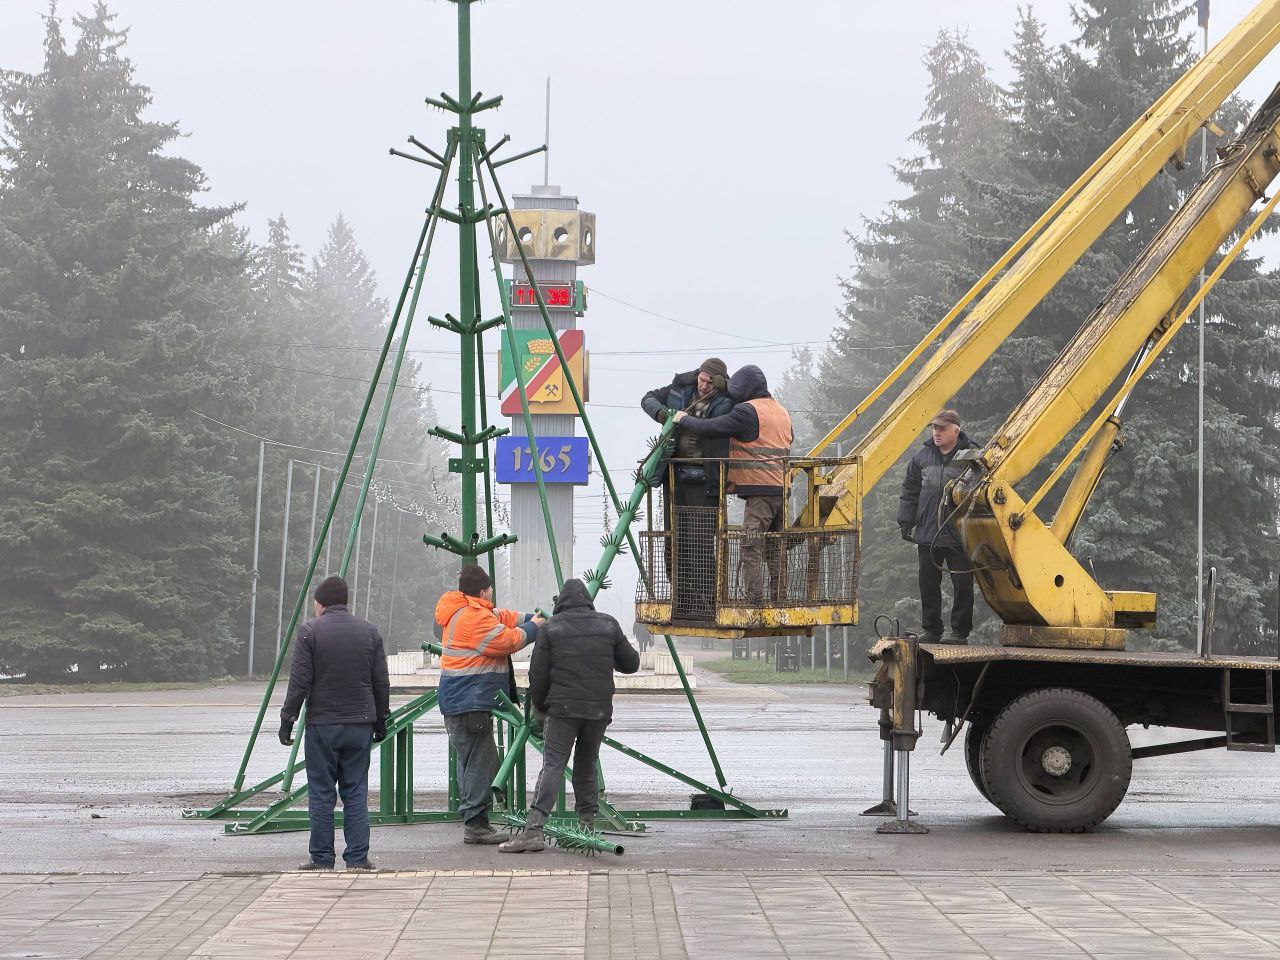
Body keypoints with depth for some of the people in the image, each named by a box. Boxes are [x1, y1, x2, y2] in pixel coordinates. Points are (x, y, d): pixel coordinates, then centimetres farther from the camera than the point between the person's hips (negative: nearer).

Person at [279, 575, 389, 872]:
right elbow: (381, 682, 8)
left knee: (321, 794, 3)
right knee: (356, 792, 7)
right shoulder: (369, 631, 6)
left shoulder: (310, 631, -6)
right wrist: (381, 719, 17)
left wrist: (288, 718, -1)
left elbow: (299, 681, -9)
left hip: (322, 724, -3)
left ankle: (322, 859, 5)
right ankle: (357, 858, 3)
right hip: (360, 724, 3)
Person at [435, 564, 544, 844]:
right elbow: (506, 641, -17)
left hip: (460, 703, 11)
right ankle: (475, 824, -10)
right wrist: (532, 627, -1)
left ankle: (473, 821, 18)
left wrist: (530, 619, 14)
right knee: (481, 763, -10)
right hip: (470, 704, -11)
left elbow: (501, 618, 25)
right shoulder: (475, 617, -17)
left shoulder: (463, 613, 18)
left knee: (472, 763, 14)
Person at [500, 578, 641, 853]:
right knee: (587, 767, 15)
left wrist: (539, 707, 15)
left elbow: (538, 674, 0)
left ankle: (535, 828, -20)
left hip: (563, 707, -3)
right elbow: (630, 664, 16)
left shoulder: (550, 628, 0)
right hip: (599, 708, 3)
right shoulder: (608, 625, 8)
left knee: (553, 765, -8)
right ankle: (587, 825, 15)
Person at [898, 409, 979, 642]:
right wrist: (906, 522, 7)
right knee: (928, 585, 8)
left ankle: (960, 631, 11)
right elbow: (910, 492, 13)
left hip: (960, 535, -4)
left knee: (963, 586, 1)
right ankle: (931, 631, 18)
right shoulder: (922, 456, 6)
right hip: (927, 534, 4)